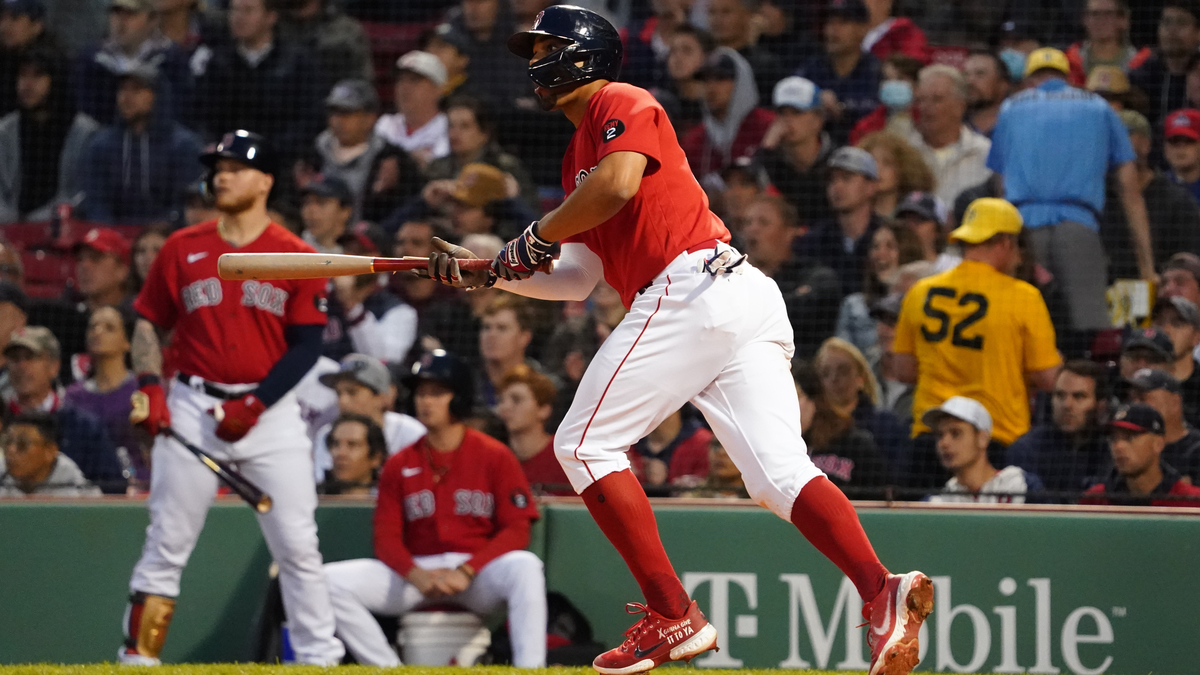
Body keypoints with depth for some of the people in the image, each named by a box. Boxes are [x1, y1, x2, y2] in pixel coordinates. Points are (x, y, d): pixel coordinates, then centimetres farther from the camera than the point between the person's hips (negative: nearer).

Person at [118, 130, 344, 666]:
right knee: (167, 541, 0)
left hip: (270, 410, -1)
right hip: (192, 410, 1)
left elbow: (307, 344, -2)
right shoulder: (183, 249, 8)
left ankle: (319, 657, 2)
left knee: (296, 542, -4)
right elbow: (147, 323, 13)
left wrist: (255, 404, -12)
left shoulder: (296, 257, 1)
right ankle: (138, 656, 5)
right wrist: (149, 385, -4)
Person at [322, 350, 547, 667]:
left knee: (525, 566, -36)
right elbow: (386, 537, 5)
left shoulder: (495, 457, 1)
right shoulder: (400, 465, 9)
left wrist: (466, 571, -19)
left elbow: (516, 530, -5)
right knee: (330, 579, -18)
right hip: (416, 568, 3)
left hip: (479, 568, -3)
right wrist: (416, 575, -17)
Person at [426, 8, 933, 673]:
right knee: (779, 474, -6)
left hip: (690, 288, -9)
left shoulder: (622, 105, 3)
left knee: (584, 444, -1)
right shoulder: (578, 157, 31)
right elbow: (578, 280, 30)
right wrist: (488, 274, 24)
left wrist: (533, 237, -4)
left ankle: (673, 618, -9)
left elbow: (616, 186, -17)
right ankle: (882, 590, -29)